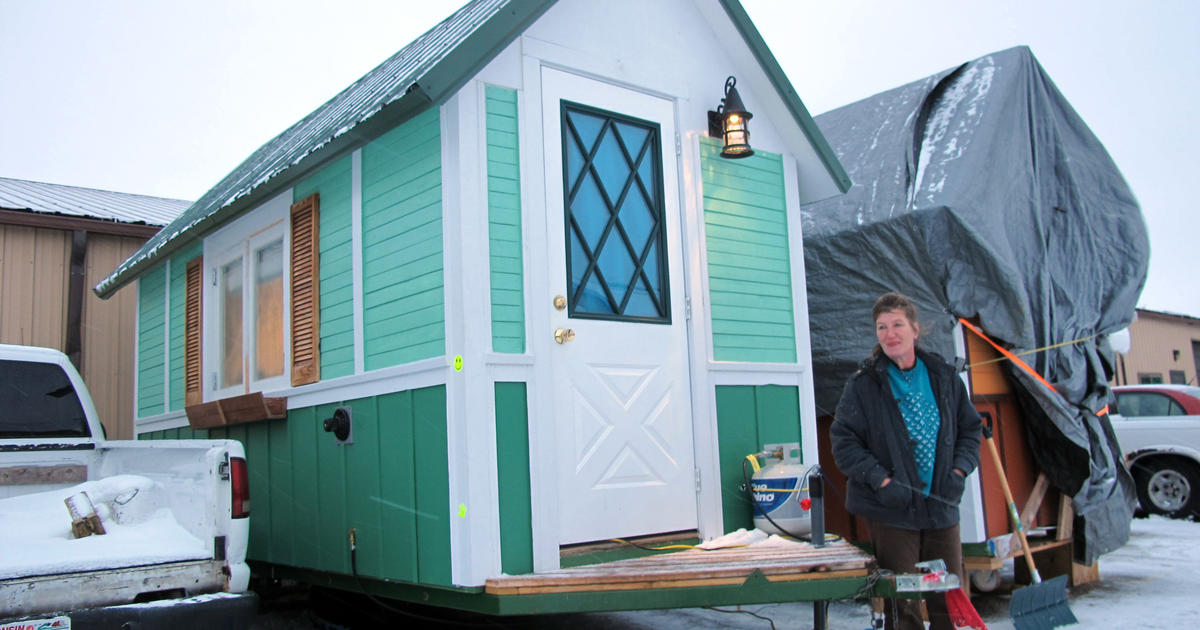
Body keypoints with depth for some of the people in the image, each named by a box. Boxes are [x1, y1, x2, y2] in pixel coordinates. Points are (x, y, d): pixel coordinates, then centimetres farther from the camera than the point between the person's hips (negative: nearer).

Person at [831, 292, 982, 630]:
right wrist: (881, 480, -17)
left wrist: (959, 471, 1)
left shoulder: (944, 377, 8)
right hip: (891, 512, -4)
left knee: (950, 600, 11)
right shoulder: (863, 384, -5)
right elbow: (843, 441, -7)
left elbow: (970, 428, 16)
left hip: (942, 507, 4)